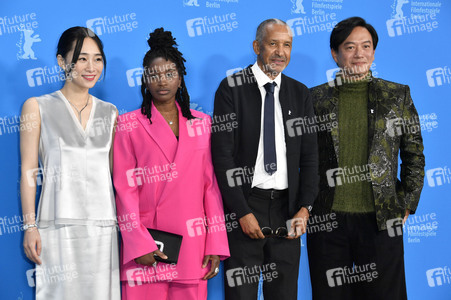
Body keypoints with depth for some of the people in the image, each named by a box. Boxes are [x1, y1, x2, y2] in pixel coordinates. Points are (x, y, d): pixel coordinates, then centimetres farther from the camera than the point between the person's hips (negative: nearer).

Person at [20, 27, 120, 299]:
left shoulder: (110, 112, 12)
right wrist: (30, 226, -8)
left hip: (103, 225, 3)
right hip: (59, 223, -3)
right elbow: (28, 172, -1)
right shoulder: (38, 107, 3)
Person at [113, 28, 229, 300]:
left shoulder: (201, 123, 11)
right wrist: (139, 243, -11)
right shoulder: (129, 125, 3)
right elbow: (124, 188, -2)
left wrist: (216, 244, 1)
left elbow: (211, 185, 7)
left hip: (192, 245, 2)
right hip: (147, 248, -2)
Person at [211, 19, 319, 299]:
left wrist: (304, 208, -2)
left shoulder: (300, 93, 10)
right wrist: (243, 212, -12)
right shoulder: (232, 88, -3)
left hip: (287, 209, 4)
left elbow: (309, 155, 10)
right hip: (245, 205, -3)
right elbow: (222, 154, -8)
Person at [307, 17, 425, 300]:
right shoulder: (315, 98, 5)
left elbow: (414, 156, 9)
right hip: (327, 220, 0)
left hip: (381, 220, 0)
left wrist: (406, 206, 3)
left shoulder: (398, 95, 6)